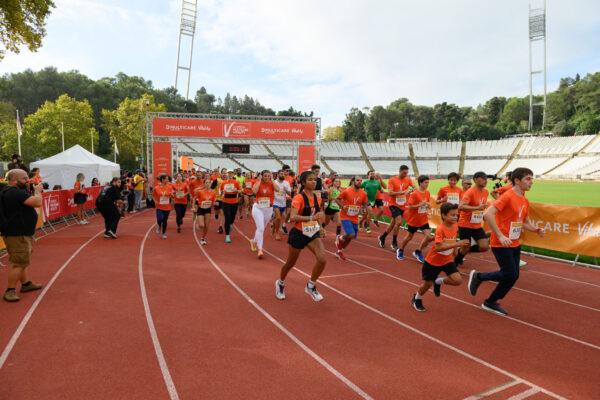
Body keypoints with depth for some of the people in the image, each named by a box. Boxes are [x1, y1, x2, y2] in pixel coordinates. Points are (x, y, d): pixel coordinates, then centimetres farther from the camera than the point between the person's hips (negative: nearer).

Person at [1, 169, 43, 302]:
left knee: (21, 261, 22)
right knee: (19, 263, -6)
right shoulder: (17, 193, -21)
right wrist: (37, 191, -10)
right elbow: (37, 203, -28)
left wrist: (34, 191, 8)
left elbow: (29, 204, 21)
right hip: (17, 235, -11)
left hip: (18, 233, 11)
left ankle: (26, 284, 35)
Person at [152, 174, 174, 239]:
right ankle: (159, 226, 20)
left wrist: (171, 194, -20)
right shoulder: (156, 188, -5)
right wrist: (155, 201, -5)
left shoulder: (169, 187, -2)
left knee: (165, 221, 7)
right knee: (159, 219, -15)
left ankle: (164, 233, 25)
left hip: (167, 207, 1)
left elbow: (172, 197, 2)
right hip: (159, 207, -1)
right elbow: (153, 195, 10)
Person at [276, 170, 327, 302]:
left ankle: (311, 286, 7)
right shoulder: (299, 198, -17)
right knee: (290, 263, 12)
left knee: (322, 259, -17)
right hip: (298, 234, -4)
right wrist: (311, 218, -39)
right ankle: (280, 283, 43)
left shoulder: (318, 198, 2)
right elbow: (292, 217, -31)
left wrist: (319, 225, 7)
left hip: (313, 234, 4)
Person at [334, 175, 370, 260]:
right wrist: (342, 206, -16)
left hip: (355, 219, 5)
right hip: (345, 217, -5)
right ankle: (340, 238, 12)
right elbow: (337, 199, -2)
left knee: (350, 237, 11)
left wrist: (367, 208, -10)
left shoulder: (363, 194, -1)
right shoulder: (346, 191, -14)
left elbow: (365, 204, 12)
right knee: (351, 234, -22)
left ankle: (339, 251, 34)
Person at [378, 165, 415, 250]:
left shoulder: (408, 180, 6)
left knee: (393, 223, 12)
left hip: (402, 206, 5)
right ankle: (394, 243, -5)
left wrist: (413, 189, -33)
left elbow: (414, 186, -9)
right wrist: (402, 192, -23)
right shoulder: (392, 180, -6)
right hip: (394, 204, -5)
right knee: (399, 221, -20)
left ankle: (382, 237, 34)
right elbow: (390, 193, -14)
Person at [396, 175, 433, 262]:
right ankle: (400, 250, 36)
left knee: (428, 236, -9)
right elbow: (410, 207, -19)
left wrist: (428, 206, -5)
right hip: (413, 220, -5)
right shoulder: (414, 194, -17)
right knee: (409, 237, 11)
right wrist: (420, 204, -28)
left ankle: (418, 252, 12)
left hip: (424, 220, 5)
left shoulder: (427, 193, 1)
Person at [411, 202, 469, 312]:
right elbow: (438, 247, -35)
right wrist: (457, 244, -39)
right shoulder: (440, 229, -26)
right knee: (428, 284, 8)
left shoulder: (455, 227, -4)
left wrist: (453, 254, 14)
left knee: (458, 280, -12)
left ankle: (439, 282, 18)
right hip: (433, 261, -5)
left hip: (447, 261, 5)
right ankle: (417, 299, 38)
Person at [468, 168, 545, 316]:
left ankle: (490, 303, 24)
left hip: (515, 244, 9)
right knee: (510, 275, -7)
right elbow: (488, 215, -27)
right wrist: (501, 236, -30)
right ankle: (478, 276, 15)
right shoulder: (507, 196, -17)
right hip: (501, 244, -8)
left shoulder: (525, 200, 10)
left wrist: (537, 230, 0)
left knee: (513, 276, 9)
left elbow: (526, 222, 22)